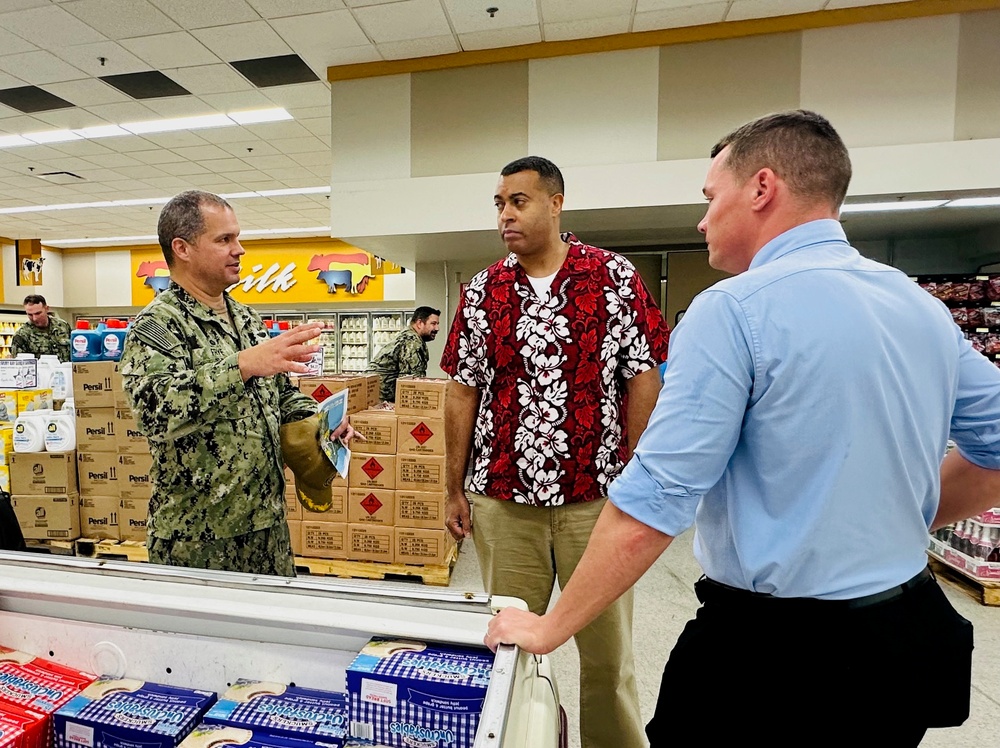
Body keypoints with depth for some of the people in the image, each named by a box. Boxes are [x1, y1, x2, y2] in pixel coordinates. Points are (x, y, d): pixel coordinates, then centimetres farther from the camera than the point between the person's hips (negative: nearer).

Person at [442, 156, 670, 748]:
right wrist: (454, 490, 5)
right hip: (501, 498, 3)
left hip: (596, 495, -2)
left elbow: (642, 379, -1)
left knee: (608, 648, 14)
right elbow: (462, 393, 6)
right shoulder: (483, 290, 5)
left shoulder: (616, 277, -2)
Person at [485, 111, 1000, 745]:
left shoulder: (734, 310, -21)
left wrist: (551, 627, -13)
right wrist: (884, 525, 15)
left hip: (779, 650, -7)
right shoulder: (924, 306, 3)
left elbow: (651, 506, -24)